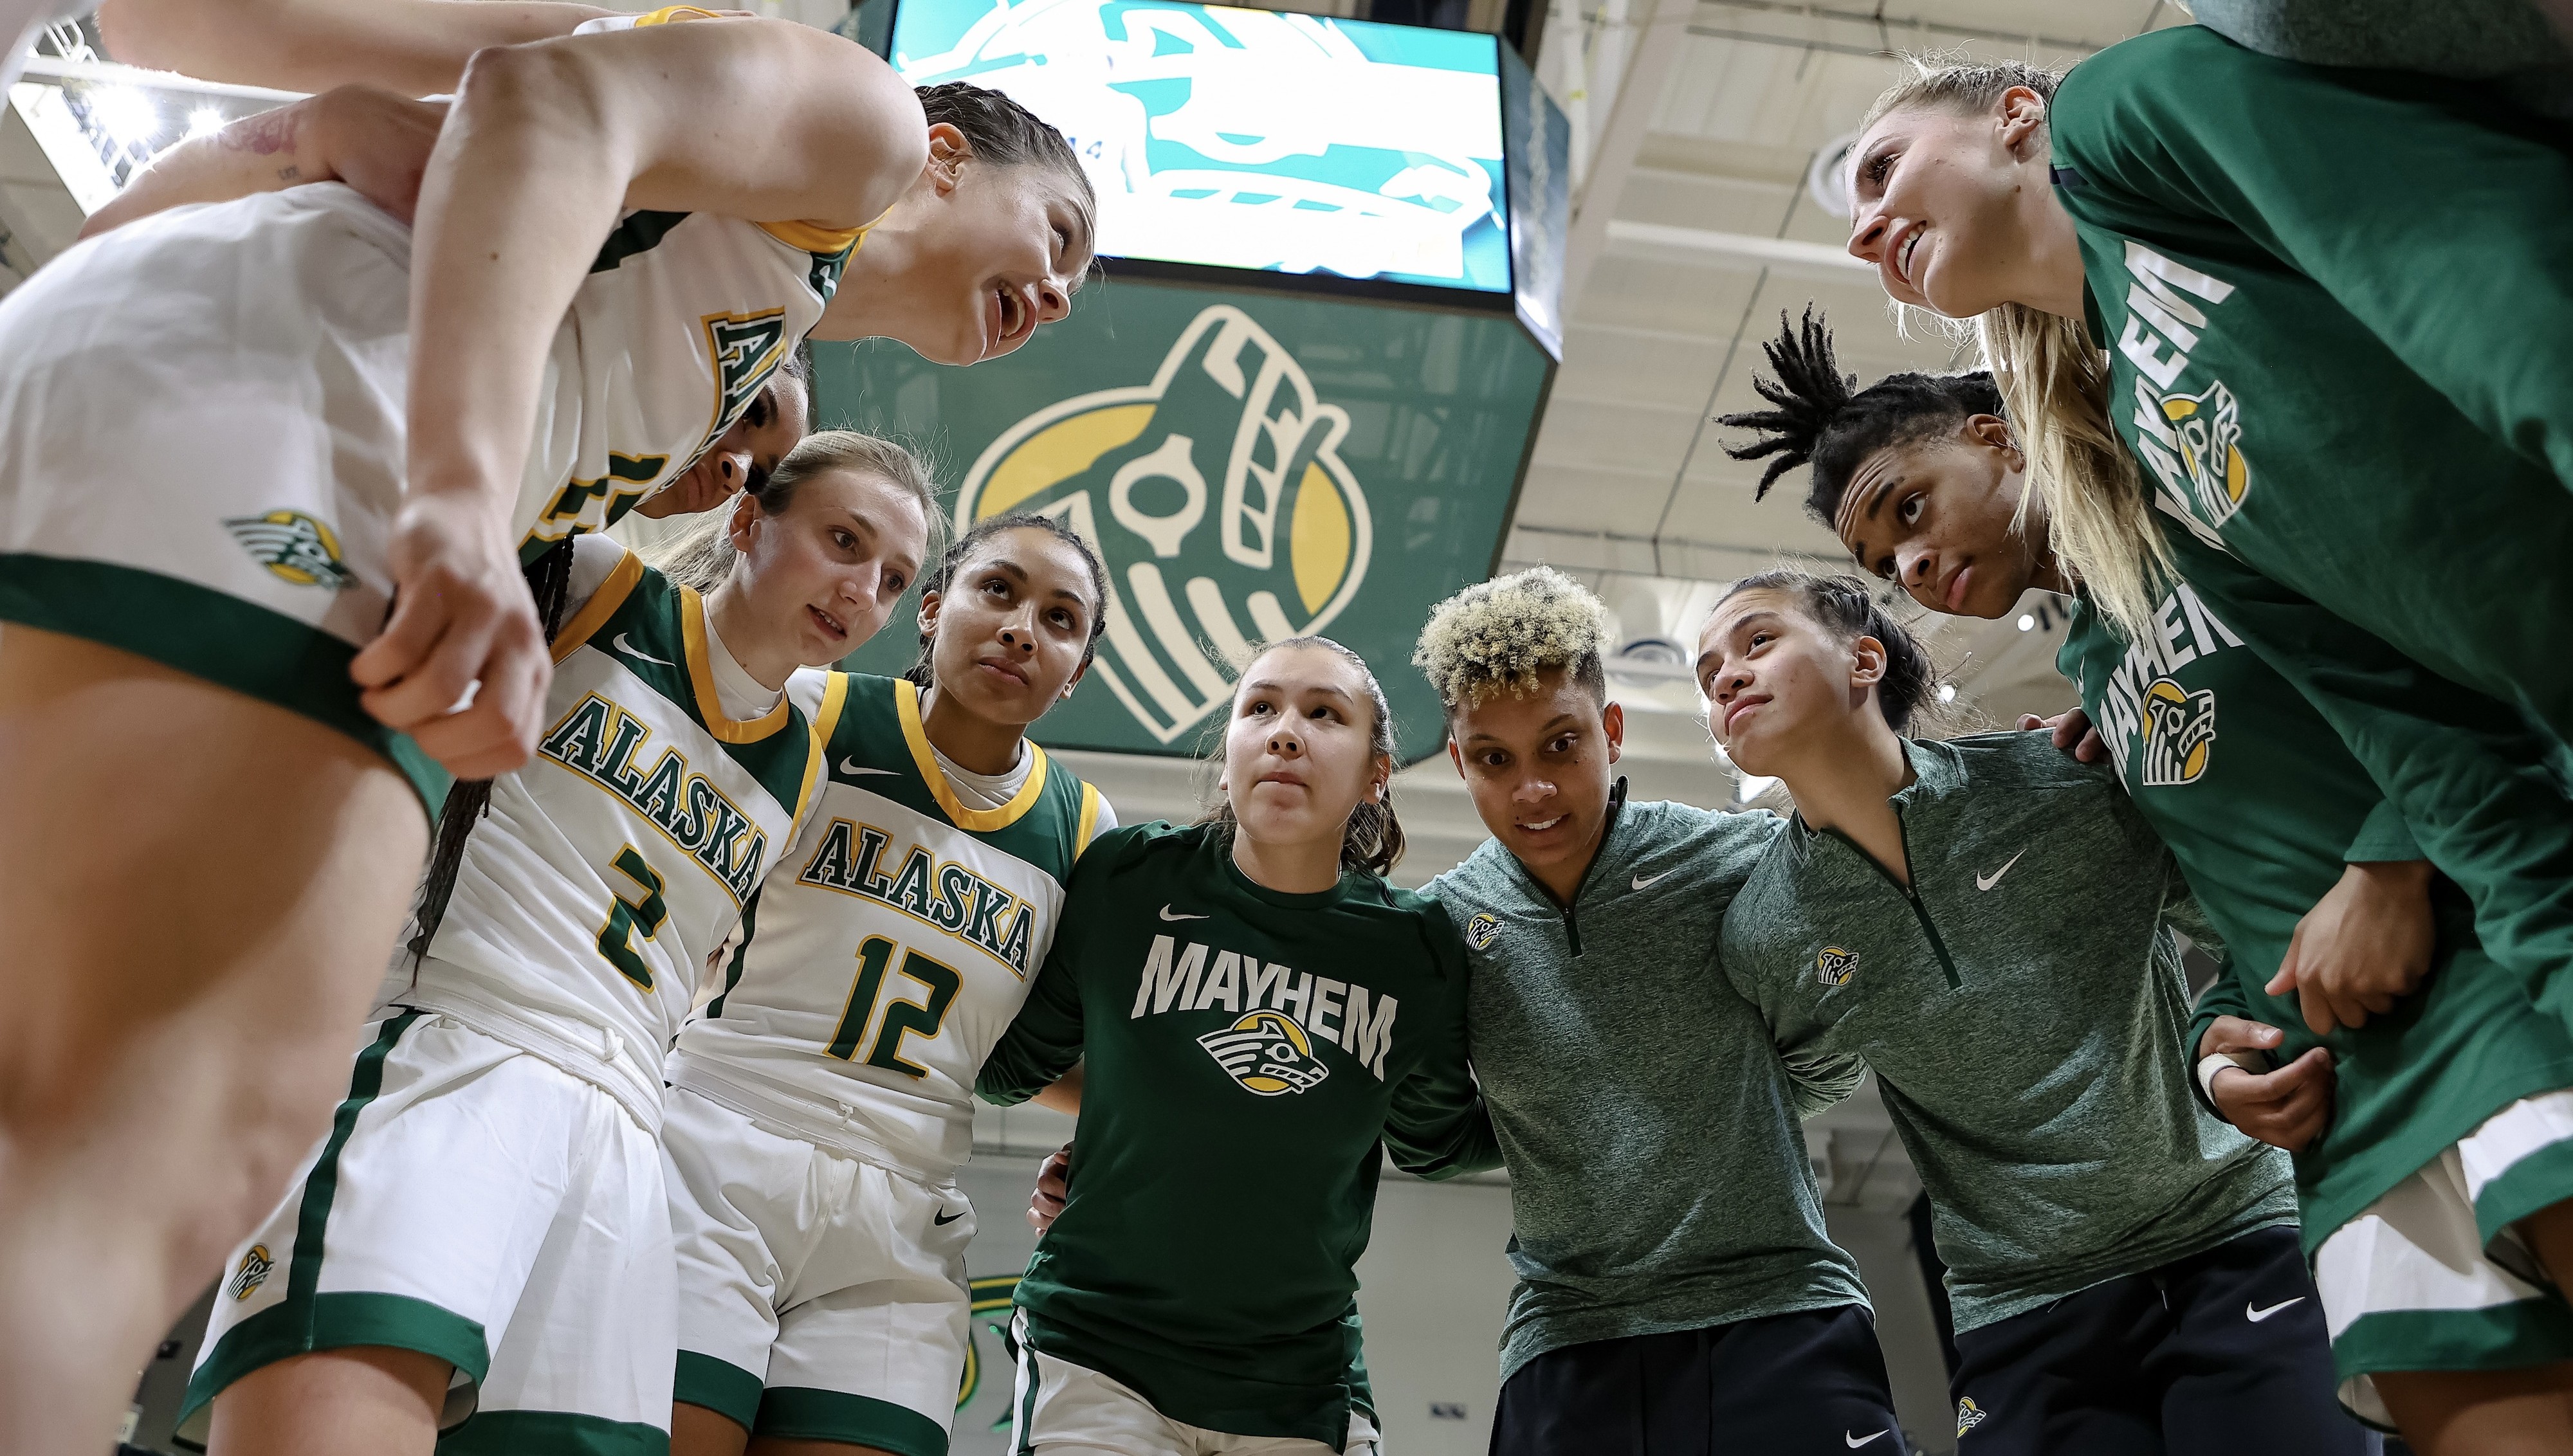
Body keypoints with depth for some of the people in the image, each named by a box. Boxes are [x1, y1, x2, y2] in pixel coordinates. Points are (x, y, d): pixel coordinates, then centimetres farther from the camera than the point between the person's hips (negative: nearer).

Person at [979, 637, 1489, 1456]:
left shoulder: (1418, 950, -4)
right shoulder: (1127, 879, -7)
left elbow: (1435, 1141, 13)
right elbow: (1012, 1065, 7)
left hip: (1302, 1387, 2)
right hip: (1096, 1353, -1)